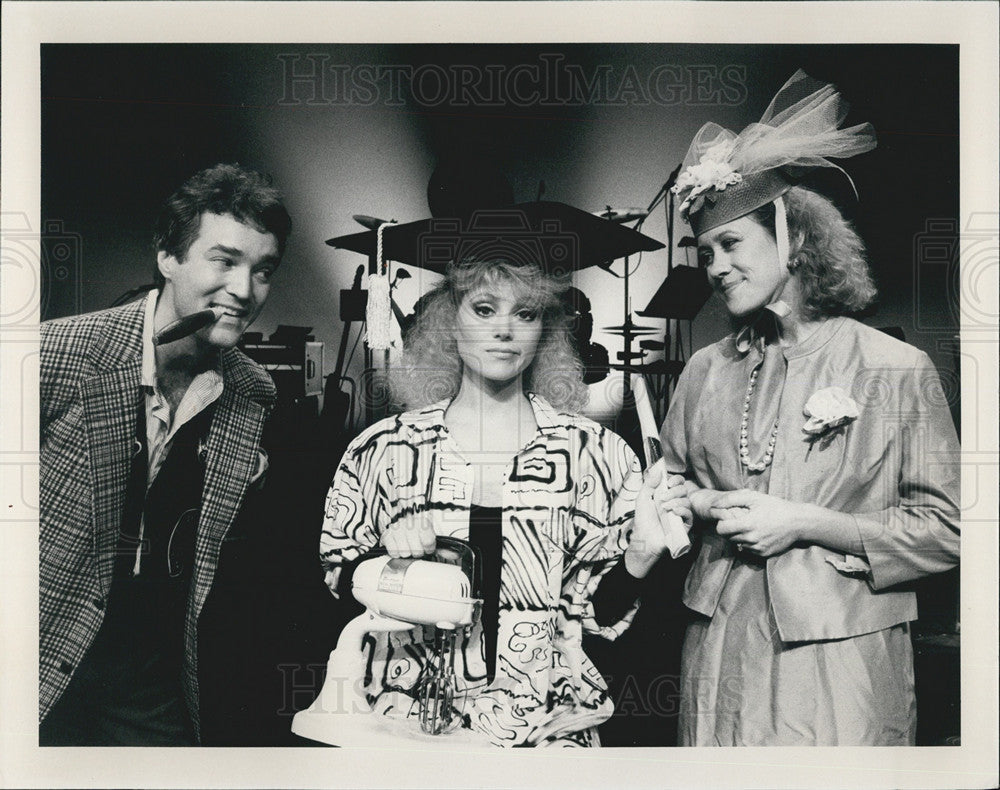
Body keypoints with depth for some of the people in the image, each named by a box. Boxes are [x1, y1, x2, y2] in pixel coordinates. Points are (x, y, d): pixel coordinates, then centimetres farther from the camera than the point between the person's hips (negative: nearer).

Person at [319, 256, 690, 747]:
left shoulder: (591, 452, -2)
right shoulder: (384, 448, -1)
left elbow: (599, 612, 2)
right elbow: (338, 587, 7)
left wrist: (641, 555, -15)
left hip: (545, 720, 0)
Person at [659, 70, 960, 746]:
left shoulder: (899, 369, -6)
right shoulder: (705, 371, 7)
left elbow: (946, 530, -6)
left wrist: (804, 523, -14)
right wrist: (707, 505, -6)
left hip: (839, 662, -3)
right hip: (721, 657, 4)